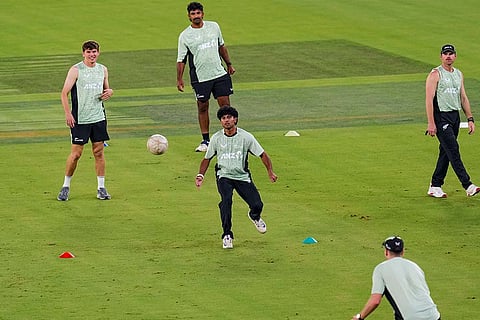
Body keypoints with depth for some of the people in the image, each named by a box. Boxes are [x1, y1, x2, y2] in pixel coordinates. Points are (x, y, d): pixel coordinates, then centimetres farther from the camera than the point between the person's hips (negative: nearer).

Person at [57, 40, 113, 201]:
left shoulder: (103, 70, 9)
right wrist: (68, 113, -18)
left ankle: (101, 188, 11)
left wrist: (110, 92, -2)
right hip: (79, 119, -4)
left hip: (98, 118, 4)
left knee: (99, 152, 5)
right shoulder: (76, 70, -6)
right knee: (76, 153, -3)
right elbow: (64, 93, -8)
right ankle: (66, 186, 11)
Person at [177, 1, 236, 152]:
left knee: (225, 104, 0)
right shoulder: (185, 36, -4)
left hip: (220, 73, 3)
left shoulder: (214, 26, 6)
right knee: (202, 107, 2)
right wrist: (179, 80, -9)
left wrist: (229, 64, 23)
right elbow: (181, 59, -2)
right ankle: (205, 140, 12)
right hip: (200, 78, -3)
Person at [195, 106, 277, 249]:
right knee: (226, 199, -30)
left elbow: (262, 154, -1)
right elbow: (207, 158, 13)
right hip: (224, 176, 0)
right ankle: (227, 235, -19)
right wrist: (200, 175, -1)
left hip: (242, 177, 0)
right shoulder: (216, 138, 0)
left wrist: (270, 171, -15)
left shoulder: (246, 137, -5)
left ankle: (254, 216, 31)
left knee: (257, 205, -11)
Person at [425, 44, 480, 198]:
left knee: (445, 152, 9)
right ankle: (467, 185, -17)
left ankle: (435, 186, 16)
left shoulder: (459, 74, 15)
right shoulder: (435, 74, -6)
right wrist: (431, 123, -18)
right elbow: (429, 99, -11)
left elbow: (463, 98, 20)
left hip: (455, 116, 7)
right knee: (453, 150, -12)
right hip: (441, 116, -7)